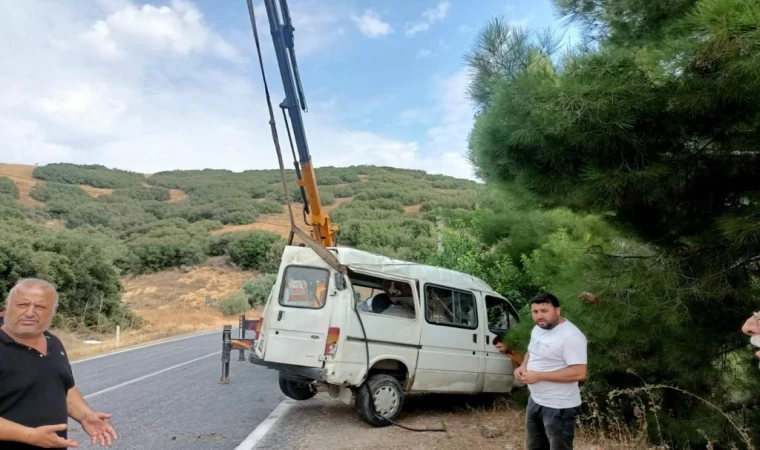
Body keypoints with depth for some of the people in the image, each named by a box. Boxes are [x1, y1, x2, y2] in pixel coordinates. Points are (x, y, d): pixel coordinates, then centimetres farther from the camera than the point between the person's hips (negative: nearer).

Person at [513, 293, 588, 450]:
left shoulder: (571, 336, -24)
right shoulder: (537, 329, 5)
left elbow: (579, 373, -28)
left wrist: (539, 376, -27)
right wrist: (523, 366, -1)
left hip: (559, 407, -9)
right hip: (535, 400, 9)